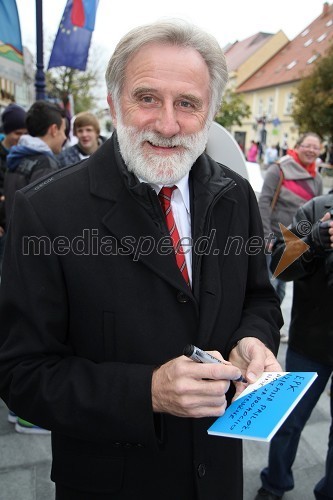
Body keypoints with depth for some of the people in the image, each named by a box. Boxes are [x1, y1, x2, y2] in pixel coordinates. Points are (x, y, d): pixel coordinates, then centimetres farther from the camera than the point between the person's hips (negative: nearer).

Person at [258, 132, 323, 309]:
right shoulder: (279, 169, -9)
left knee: (280, 288, 14)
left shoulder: (316, 178, 9)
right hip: (274, 238, -5)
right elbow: (264, 202, -13)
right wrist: (266, 235, -18)